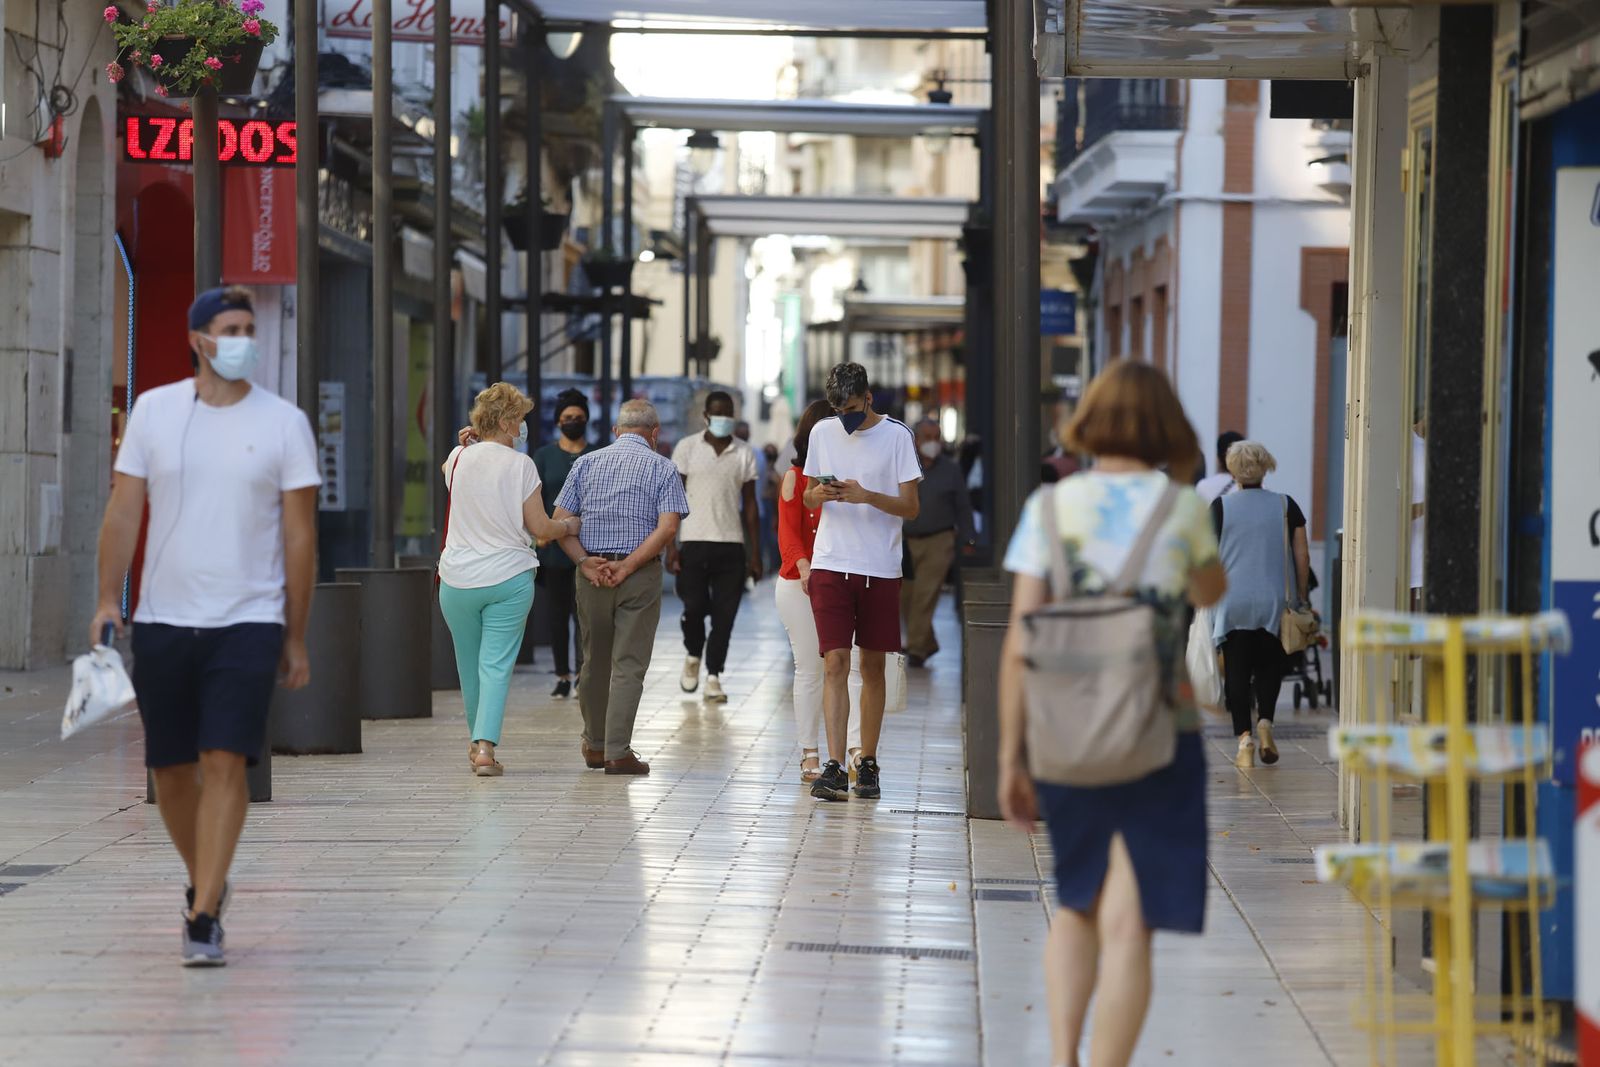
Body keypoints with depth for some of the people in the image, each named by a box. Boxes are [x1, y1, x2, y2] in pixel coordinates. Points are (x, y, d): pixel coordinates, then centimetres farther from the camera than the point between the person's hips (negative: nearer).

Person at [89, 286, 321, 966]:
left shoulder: (284, 423, 0)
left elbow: (299, 535, 2)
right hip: (163, 621, 2)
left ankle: (203, 918, -12)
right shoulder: (153, 410, 5)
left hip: (249, 622, -2)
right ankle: (206, 880, 33)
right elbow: (124, 509, 5)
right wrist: (108, 598, -7)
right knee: (172, 768, 9)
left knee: (226, 763, -13)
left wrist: (297, 638, 1)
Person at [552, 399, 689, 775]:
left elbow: (559, 521, 0)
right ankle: (618, 752, -8)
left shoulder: (586, 462, 9)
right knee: (628, 664, -1)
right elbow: (667, 527, -13)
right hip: (642, 575, -3)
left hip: (591, 573, 3)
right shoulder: (662, 467, 1)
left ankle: (594, 745, 28)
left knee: (595, 661, 15)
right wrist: (626, 566, -14)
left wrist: (586, 562, -8)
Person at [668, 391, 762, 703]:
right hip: (695, 542, -1)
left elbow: (749, 505, 10)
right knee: (694, 607, -7)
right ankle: (693, 657, 22)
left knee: (725, 615, -2)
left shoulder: (745, 454, 7)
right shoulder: (687, 448, 3)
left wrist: (755, 552, 5)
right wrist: (670, 545, -6)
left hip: (732, 545, 2)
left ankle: (713, 676, 6)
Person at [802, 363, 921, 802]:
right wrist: (818, 494, -8)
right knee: (835, 663, -9)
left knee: (873, 667, 7)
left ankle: (868, 764, 18)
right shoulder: (823, 432, 7)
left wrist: (868, 496, -19)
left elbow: (910, 507, -3)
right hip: (830, 564, 1)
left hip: (880, 567, -1)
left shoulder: (896, 435, -2)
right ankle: (834, 766, -14)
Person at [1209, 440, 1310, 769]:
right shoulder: (1285, 505, 3)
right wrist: (1301, 598, 12)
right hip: (1274, 603, 1)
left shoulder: (1220, 507, -1)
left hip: (1232, 603, -1)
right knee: (1269, 667, 16)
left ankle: (1244, 737, -5)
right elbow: (1302, 556, 3)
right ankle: (1265, 721, -4)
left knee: (1237, 670, 4)